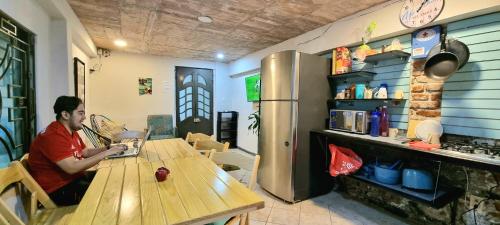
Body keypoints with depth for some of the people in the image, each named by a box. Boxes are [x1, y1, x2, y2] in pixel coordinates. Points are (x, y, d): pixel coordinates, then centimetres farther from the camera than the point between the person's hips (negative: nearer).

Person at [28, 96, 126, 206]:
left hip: (73, 178, 9)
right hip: (58, 190, -9)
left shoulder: (71, 131, 7)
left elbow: (86, 152, 13)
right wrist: (106, 153, -29)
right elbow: (72, 168, -32)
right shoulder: (53, 136, -25)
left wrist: (109, 148, -3)